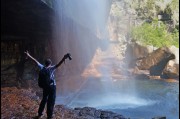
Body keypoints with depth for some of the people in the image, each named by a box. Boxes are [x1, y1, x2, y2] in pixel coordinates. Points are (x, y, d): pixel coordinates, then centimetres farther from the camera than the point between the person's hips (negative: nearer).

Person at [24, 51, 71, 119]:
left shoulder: (42, 67, -5)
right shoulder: (51, 68, -18)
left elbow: (36, 61, 5)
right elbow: (58, 65, -33)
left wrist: (29, 56, 14)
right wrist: (63, 58, -46)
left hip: (44, 86, 5)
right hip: (52, 87, -5)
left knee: (44, 99, 23)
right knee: (50, 102, 4)